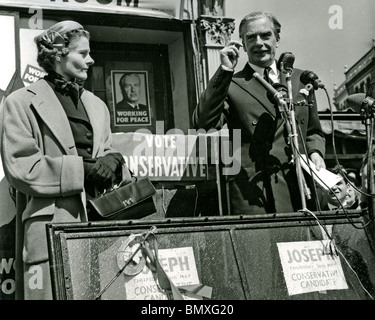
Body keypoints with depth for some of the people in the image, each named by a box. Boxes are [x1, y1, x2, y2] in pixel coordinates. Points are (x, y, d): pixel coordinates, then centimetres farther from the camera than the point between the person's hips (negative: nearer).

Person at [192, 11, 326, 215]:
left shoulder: (301, 79, 18)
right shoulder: (232, 85, 5)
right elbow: (203, 123, -12)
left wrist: (315, 152, 4)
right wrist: (225, 71, -12)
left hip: (298, 191, 3)